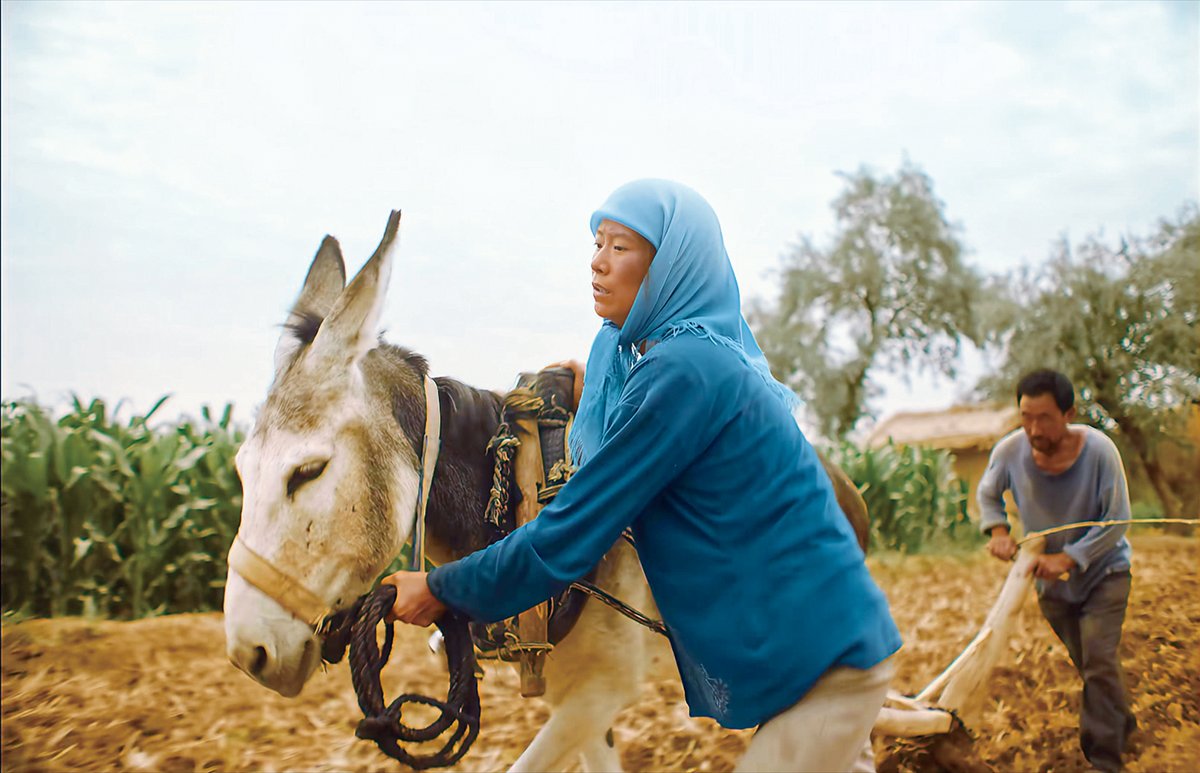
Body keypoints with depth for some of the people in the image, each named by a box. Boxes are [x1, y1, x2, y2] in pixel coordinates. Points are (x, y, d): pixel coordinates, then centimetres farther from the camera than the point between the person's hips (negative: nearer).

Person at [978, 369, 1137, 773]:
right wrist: (998, 531, -17)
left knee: (1098, 658, -15)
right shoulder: (1010, 451, -21)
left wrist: (1068, 558, -29)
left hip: (1102, 570, -3)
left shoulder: (1097, 449, -28)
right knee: (1085, 662, 18)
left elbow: (1116, 520, -22)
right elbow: (988, 493, 0)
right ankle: (1120, 722, 43)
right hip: (1051, 580, 3)